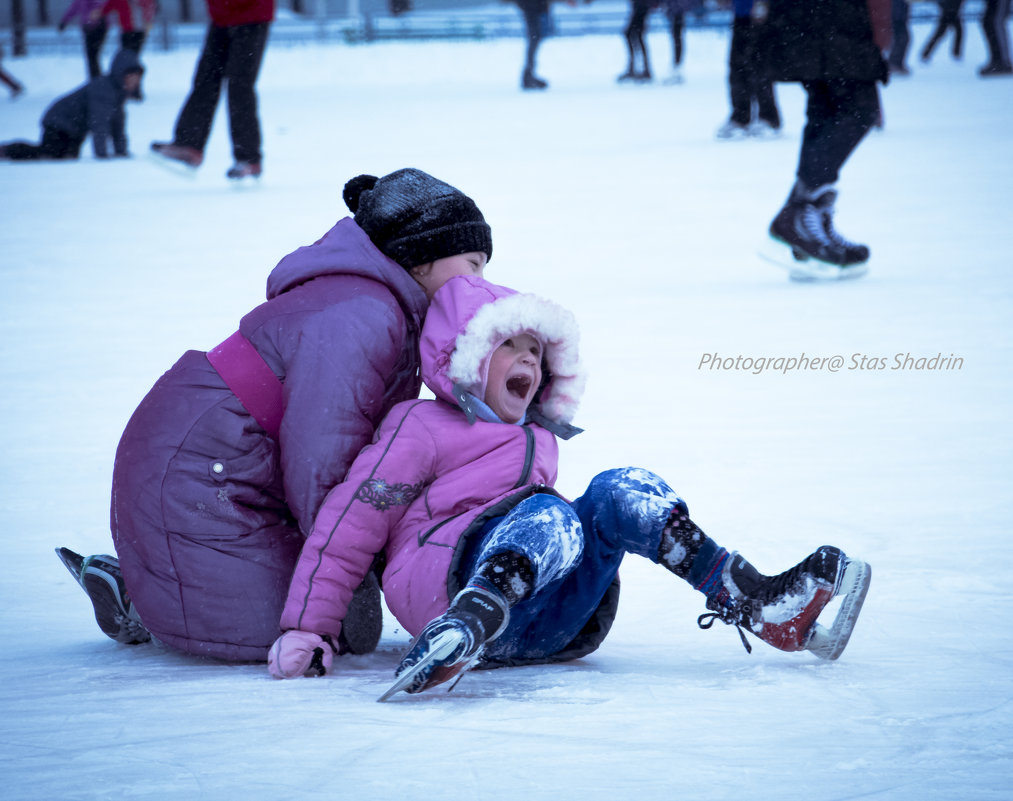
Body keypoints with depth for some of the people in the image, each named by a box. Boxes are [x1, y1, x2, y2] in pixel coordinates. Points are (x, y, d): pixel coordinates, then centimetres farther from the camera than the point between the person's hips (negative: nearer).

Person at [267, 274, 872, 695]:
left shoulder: (539, 442, 32)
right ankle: (461, 631, -63)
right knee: (549, 517, -33)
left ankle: (756, 604, -31)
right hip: (448, 589, -6)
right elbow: (350, 525, 3)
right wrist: (308, 631, -5)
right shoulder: (421, 429, 10)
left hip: (549, 623, 6)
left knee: (619, 493, -15)